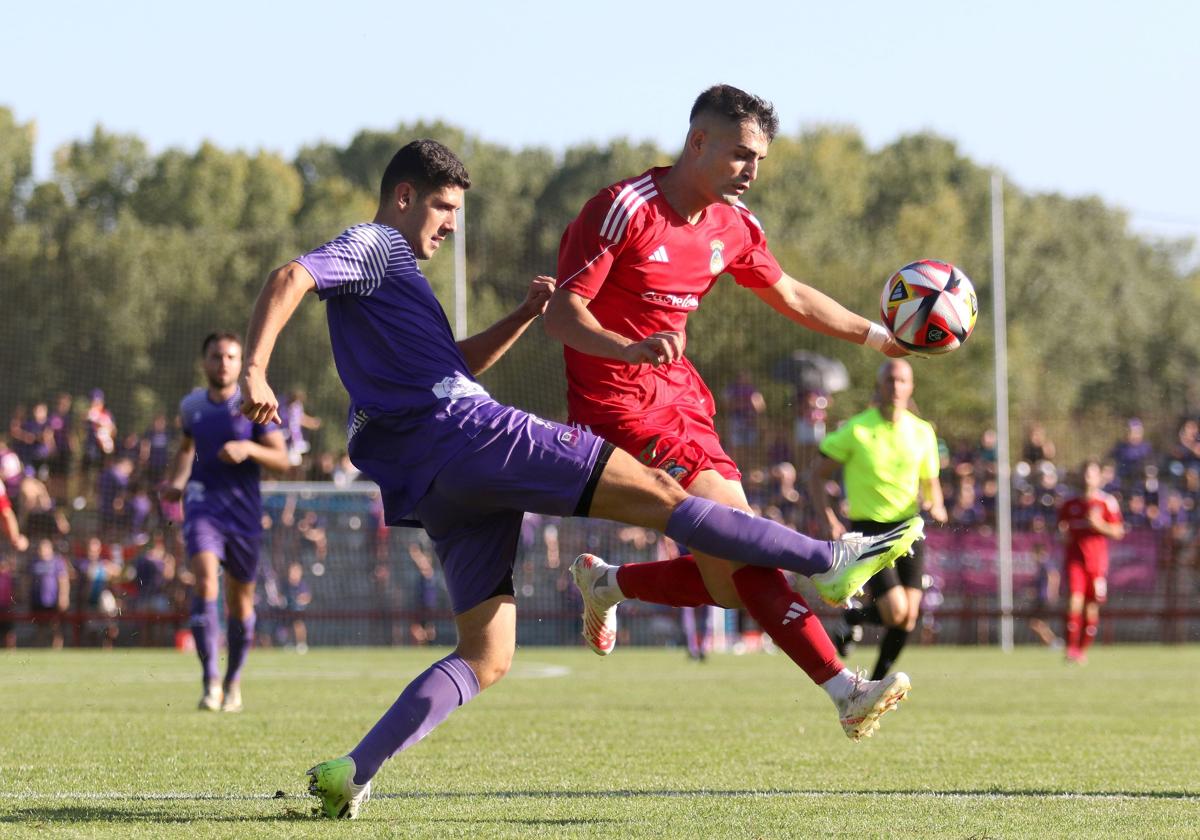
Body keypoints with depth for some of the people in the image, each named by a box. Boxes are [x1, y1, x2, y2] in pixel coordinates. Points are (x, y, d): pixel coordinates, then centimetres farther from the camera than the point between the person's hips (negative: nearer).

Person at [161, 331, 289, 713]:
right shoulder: (192, 405, 7)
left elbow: (281, 460, -5)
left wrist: (248, 449, -22)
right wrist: (176, 480, 11)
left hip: (244, 510, 0)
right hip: (203, 504, 1)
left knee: (241, 600, 8)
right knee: (205, 580, -23)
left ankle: (233, 681, 30)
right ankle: (210, 681, -26)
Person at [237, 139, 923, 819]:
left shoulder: (391, 266, 30)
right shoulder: (372, 247, 2)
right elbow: (290, 280, -16)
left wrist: (525, 315, 23)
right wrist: (255, 372, -31)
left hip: (435, 488, 10)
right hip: (468, 434, -10)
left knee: (486, 659, 5)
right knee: (655, 493, -10)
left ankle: (351, 774, -8)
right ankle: (829, 562, -12)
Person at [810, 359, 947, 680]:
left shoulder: (922, 432, 4)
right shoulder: (856, 430, -7)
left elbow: (930, 482, 17)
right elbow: (820, 475, -1)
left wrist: (935, 505, -6)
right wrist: (830, 522, -13)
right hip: (868, 528, -4)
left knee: (908, 618, -3)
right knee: (895, 612, -17)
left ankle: (876, 681, 15)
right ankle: (851, 618, 15)